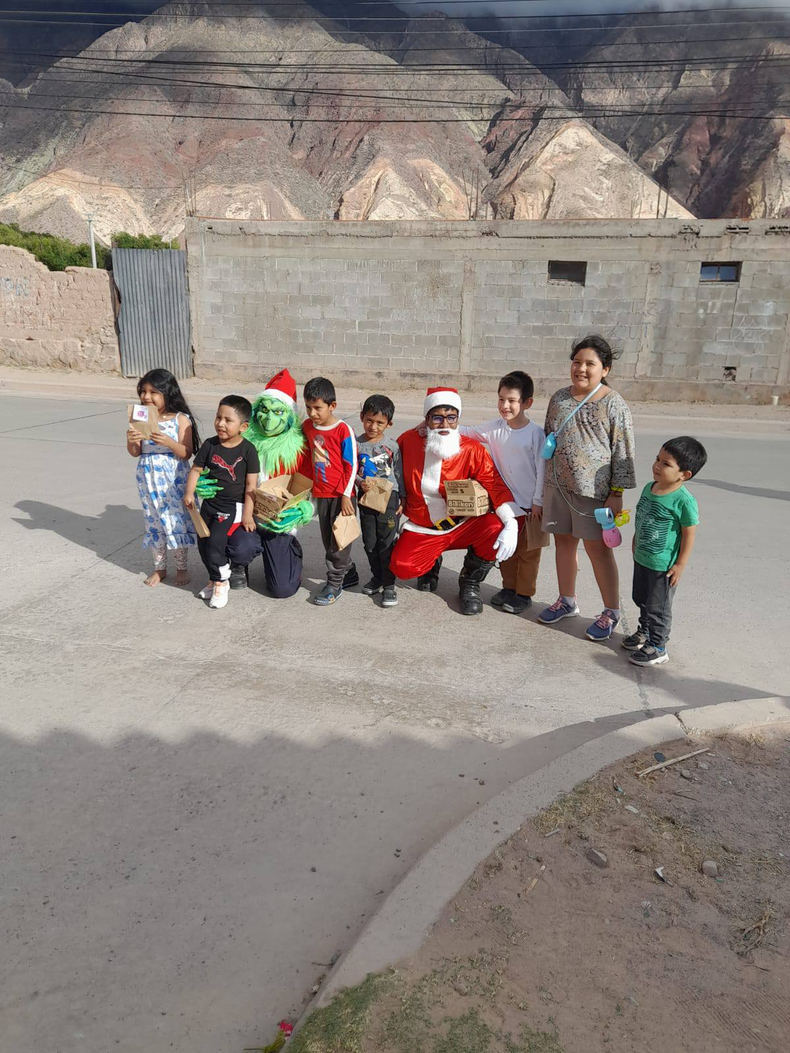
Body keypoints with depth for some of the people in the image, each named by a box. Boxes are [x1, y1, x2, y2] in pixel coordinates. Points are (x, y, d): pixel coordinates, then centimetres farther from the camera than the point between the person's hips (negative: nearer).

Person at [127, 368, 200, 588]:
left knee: (177, 519, 3)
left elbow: (187, 453, -13)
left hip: (174, 478, -4)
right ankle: (159, 567, 28)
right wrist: (131, 440, -18)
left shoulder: (181, 419, -10)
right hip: (149, 478, 4)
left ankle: (182, 566, 21)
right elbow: (135, 453, 3)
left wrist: (168, 441, -28)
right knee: (154, 521, 13)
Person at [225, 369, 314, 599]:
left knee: (283, 589, -6)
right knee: (242, 548, -35)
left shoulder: (298, 445, -6)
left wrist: (301, 511, -26)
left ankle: (290, 550, 30)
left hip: (280, 521, 0)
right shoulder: (244, 438, -4)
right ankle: (240, 565, 7)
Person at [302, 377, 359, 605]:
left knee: (339, 540, 0)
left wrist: (346, 495, -14)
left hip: (341, 495, -6)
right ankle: (349, 573, 31)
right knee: (328, 539, 14)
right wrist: (310, 486, 15)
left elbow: (351, 466, -12)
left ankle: (335, 584, 10)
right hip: (321, 494, 7)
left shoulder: (343, 430, -14)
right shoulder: (307, 426, 3)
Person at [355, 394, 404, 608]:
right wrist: (360, 483, -17)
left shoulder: (392, 446, -2)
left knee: (387, 542, -2)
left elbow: (399, 474, 4)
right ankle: (377, 576, 30)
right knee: (369, 541, 11)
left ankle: (389, 584, 7)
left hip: (388, 496, -2)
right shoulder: (356, 444, 0)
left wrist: (402, 499, 3)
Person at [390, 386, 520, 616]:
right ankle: (431, 564, 19)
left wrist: (511, 523, -31)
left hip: (464, 525, -1)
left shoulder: (472, 450, -12)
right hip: (422, 529, 1)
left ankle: (470, 581, 2)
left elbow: (495, 484, -17)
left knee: (497, 530, -29)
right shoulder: (408, 440, -7)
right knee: (401, 566, -23)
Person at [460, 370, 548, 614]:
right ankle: (508, 588, 33)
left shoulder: (535, 433, -14)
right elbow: (466, 431, 2)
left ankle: (524, 594, 23)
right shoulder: (494, 428, -2)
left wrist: (538, 501, -11)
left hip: (530, 504, -4)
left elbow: (542, 469, -12)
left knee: (528, 552, 9)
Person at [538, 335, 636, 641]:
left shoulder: (614, 404, -8)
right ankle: (567, 602, 31)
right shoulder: (559, 398, 8)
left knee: (599, 549, -1)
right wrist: (544, 486, 16)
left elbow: (623, 452, -7)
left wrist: (616, 493, -11)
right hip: (558, 486, 6)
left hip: (593, 490, -5)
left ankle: (611, 613, 14)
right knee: (563, 542, 14)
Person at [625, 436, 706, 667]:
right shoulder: (649, 488, -1)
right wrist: (636, 543, 19)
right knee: (641, 599, 25)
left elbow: (689, 533, -17)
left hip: (663, 565, -8)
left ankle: (657, 647, 23)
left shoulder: (684, 501, -24)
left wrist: (681, 564, -15)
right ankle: (644, 632, 46)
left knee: (658, 607, 7)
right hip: (641, 559, 8)